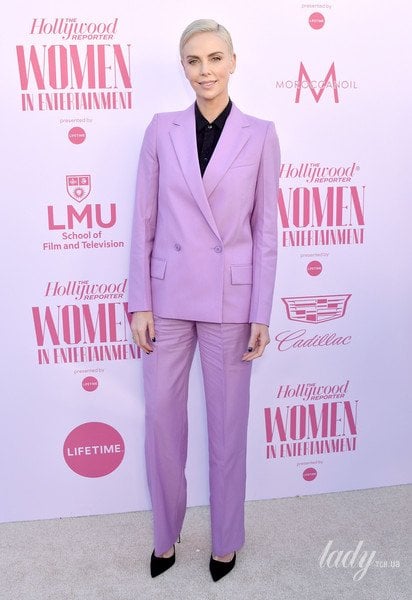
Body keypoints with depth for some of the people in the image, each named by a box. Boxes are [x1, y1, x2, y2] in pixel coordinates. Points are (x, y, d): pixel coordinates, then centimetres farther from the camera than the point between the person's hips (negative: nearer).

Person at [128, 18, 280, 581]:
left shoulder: (260, 134, 0)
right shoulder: (162, 129, 3)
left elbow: (266, 228, 0)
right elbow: (144, 221, 3)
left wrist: (261, 313, -4)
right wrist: (140, 302, -2)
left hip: (230, 299, -1)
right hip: (168, 296, 2)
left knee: (228, 425, 9)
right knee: (161, 420, 9)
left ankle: (226, 541, 32)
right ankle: (165, 536, 32)